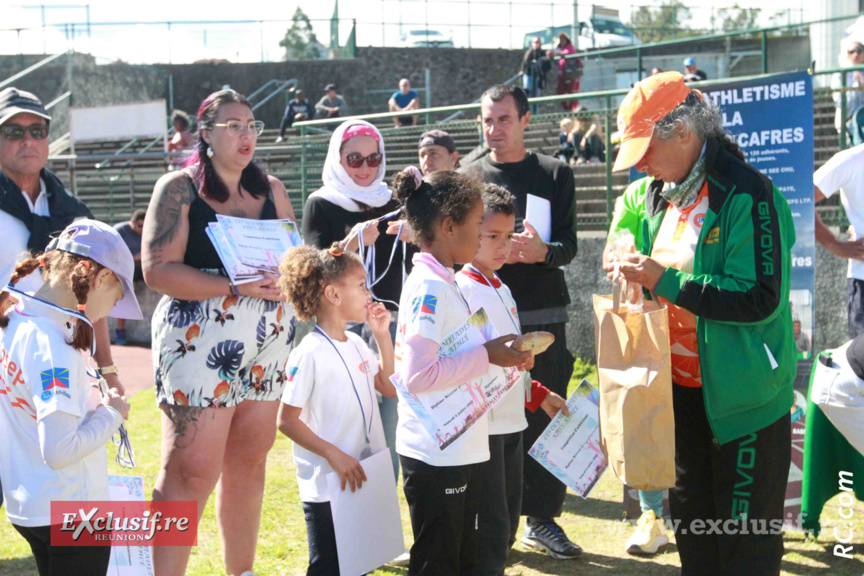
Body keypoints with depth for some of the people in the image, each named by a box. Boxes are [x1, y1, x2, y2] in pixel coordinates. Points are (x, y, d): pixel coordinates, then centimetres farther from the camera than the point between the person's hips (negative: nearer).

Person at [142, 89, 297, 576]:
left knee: (249, 464, 11)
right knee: (191, 471, -9)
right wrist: (236, 287, -19)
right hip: (201, 344, -5)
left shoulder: (270, 189, 14)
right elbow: (158, 269, -12)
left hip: (268, 343, 6)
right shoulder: (179, 187, -3)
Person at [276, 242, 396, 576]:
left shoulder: (356, 345, 7)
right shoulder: (310, 354, -18)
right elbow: (287, 420, -17)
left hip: (362, 480, 8)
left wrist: (382, 335, 7)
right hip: (325, 487, -8)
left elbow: (390, 388, 16)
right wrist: (334, 455, -22)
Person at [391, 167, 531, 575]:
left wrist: (500, 357, 6)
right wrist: (486, 356, -21)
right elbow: (418, 374, -26)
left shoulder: (444, 283, 11)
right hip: (435, 454, -10)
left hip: (460, 449, 10)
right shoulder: (429, 288, -18)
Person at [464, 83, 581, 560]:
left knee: (545, 416, 3)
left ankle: (541, 519, 12)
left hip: (543, 315, 0)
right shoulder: (470, 177, 8)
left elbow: (568, 247, 0)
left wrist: (541, 252, -21)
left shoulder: (555, 174, 7)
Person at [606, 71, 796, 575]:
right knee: (692, 521, 17)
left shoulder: (746, 193, -18)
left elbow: (760, 299, -25)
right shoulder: (662, 195, 9)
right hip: (683, 388, 8)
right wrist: (639, 274, 2)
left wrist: (664, 281, -24)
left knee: (746, 534, 0)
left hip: (741, 396, -8)